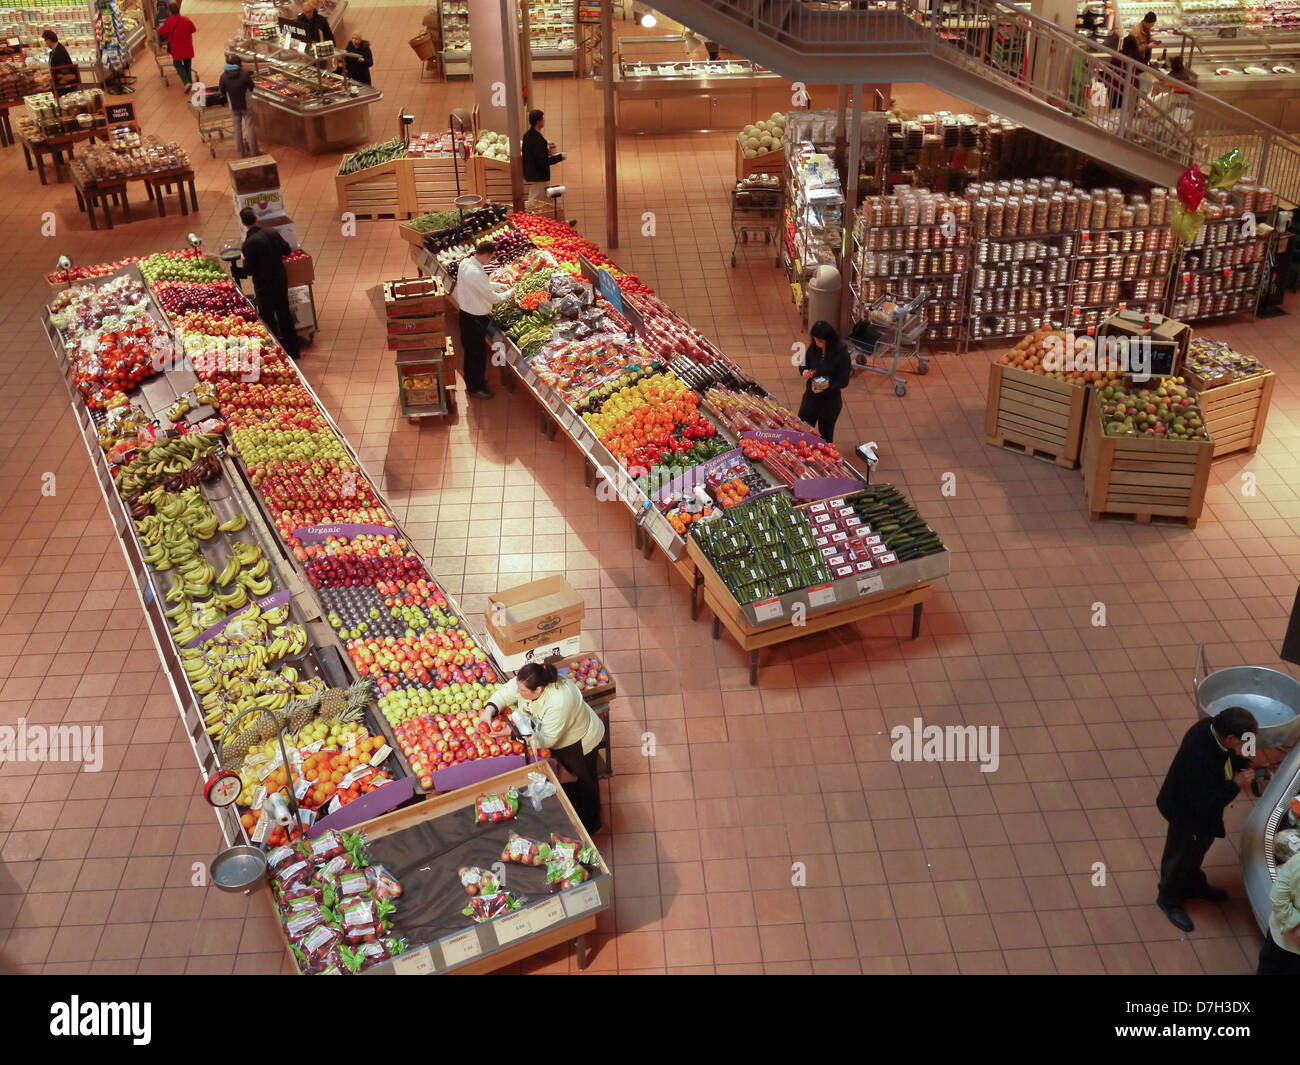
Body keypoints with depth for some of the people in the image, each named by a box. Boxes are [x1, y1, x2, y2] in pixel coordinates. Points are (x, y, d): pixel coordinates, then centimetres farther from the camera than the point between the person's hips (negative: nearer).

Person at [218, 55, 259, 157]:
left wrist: (228, 101, 15)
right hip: (246, 105, -2)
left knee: (237, 129, 11)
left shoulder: (224, 76, -8)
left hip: (233, 107, 2)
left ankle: (242, 153, 16)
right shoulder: (245, 74, -15)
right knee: (250, 127, 7)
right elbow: (252, 88, -7)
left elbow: (222, 91, -1)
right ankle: (254, 151, 11)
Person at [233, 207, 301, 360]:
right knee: (284, 313, 19)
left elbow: (248, 270, -18)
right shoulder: (272, 233, -5)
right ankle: (293, 349, 29)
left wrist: (244, 260, 1)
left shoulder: (250, 243, -21)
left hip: (264, 286, -6)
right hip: (281, 279, 6)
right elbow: (287, 250, 6)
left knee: (268, 319, 7)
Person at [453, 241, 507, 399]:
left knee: (469, 350, 24)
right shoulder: (476, 272, -30)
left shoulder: (465, 263, -2)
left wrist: (498, 286, 12)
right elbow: (492, 297, -21)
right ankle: (476, 388, 22)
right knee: (478, 352, 7)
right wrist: (508, 294, -5)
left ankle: (471, 382, 40)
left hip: (465, 313, 9)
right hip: (475, 318, -9)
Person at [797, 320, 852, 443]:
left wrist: (828, 385, -34)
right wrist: (805, 372, -17)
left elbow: (844, 381, -16)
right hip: (810, 396, 4)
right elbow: (803, 365, 8)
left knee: (826, 435, 14)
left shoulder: (842, 354, -20)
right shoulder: (813, 348, -7)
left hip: (831, 401, -4)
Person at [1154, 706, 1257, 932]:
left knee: (1199, 847, 31)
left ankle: (1193, 885, 58)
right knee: (1181, 854, 18)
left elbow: (1233, 754, 4)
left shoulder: (1211, 726, -21)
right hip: (1186, 813, -8)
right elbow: (1205, 804, -34)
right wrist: (1236, 785, -28)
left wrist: (1242, 766, -15)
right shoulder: (1199, 759, -45)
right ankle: (1169, 899, 43)